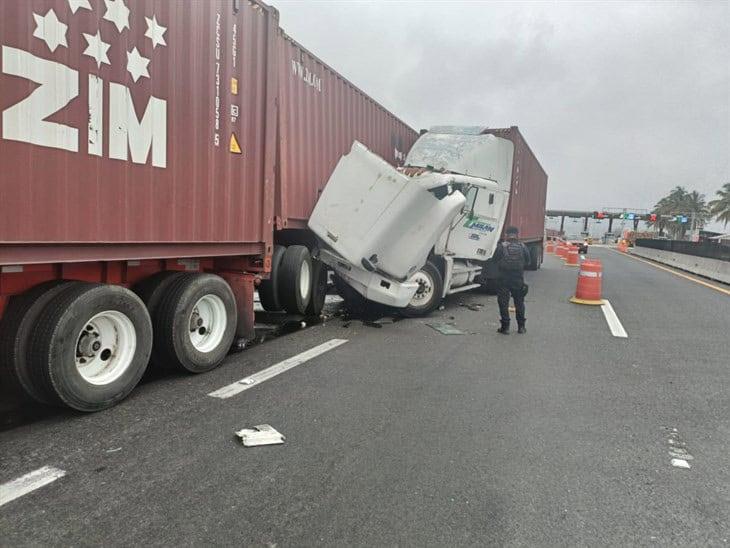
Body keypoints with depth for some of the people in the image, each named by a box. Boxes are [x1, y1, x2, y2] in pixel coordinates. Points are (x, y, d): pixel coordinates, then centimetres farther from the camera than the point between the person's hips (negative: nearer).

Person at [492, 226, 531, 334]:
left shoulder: (501, 247, -12)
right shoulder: (523, 247, -4)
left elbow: (496, 260, -3)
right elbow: (527, 262, 4)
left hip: (504, 279, -3)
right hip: (519, 279, 3)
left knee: (503, 303, 6)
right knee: (519, 303, 16)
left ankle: (505, 327, 6)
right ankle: (521, 326, 22)